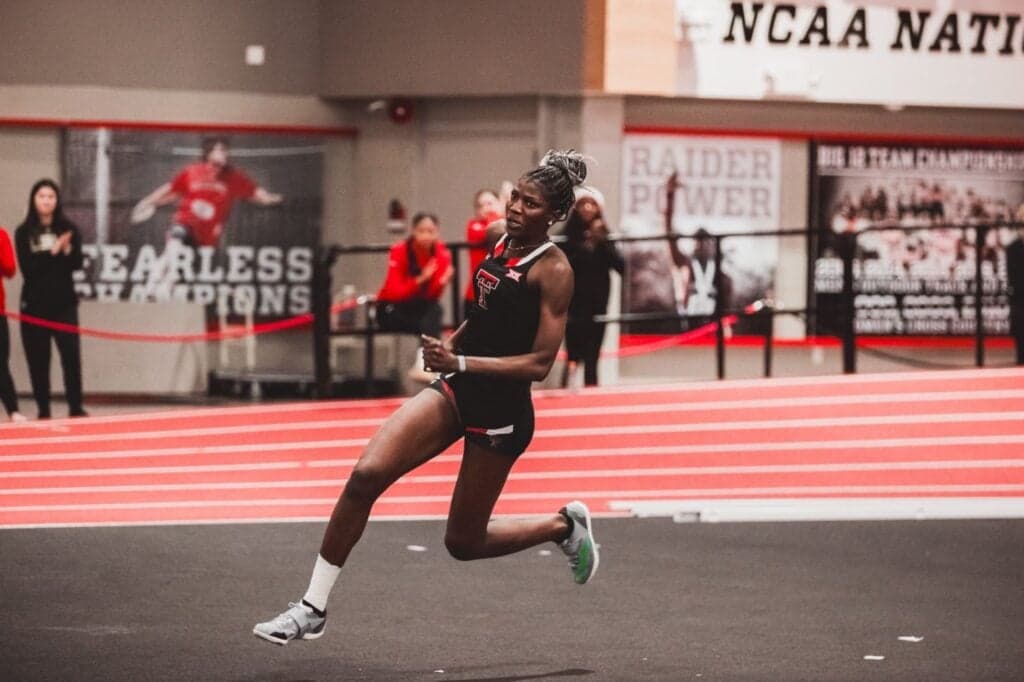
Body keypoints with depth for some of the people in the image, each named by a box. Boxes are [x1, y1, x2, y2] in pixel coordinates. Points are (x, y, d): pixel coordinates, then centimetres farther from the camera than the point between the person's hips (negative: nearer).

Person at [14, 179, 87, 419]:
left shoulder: (68, 229, 5)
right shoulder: (24, 232, 3)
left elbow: (77, 264, -3)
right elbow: (27, 267, -8)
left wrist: (68, 250, -22)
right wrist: (53, 252, -15)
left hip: (63, 303, 0)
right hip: (34, 305, 0)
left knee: (71, 355, -9)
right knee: (38, 359, 1)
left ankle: (76, 408, -6)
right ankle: (43, 410, 6)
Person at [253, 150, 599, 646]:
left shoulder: (553, 269, -15)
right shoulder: (503, 243, 6)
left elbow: (540, 363, -19)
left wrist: (461, 362, -25)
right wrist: (450, 347, 11)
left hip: (501, 414, -6)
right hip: (457, 390, 6)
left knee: (463, 542, 6)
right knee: (366, 475, -14)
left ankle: (565, 525, 33)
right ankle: (312, 609, -8)